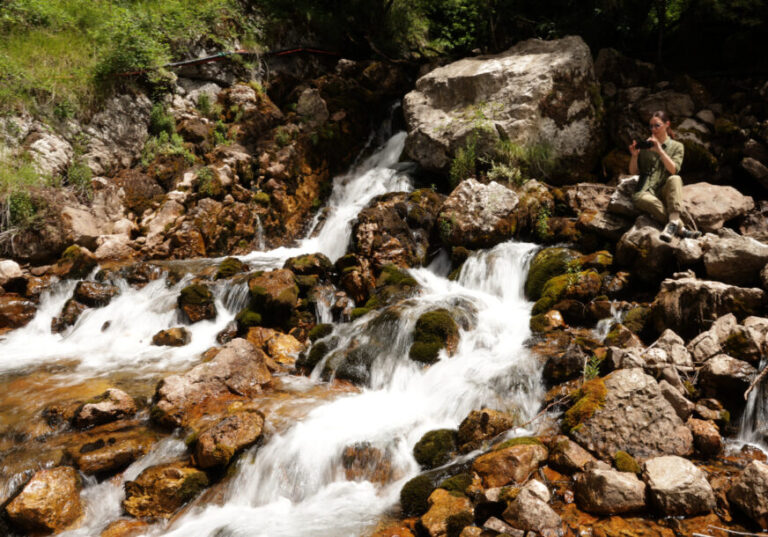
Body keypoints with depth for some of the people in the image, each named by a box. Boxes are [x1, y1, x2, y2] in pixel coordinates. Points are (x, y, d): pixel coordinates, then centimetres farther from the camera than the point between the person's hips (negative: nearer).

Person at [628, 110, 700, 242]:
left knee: (675, 179, -35)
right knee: (639, 198, -38)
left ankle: (673, 222, -49)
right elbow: (633, 172, 12)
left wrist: (660, 150, -14)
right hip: (646, 191, 0)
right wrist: (634, 155, -7)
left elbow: (673, 170, -6)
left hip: (665, 190, 0)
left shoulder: (676, 147, 13)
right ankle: (681, 229, -40)